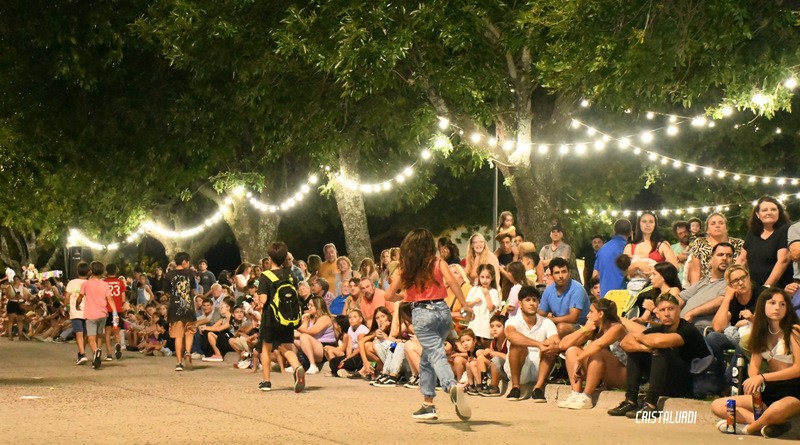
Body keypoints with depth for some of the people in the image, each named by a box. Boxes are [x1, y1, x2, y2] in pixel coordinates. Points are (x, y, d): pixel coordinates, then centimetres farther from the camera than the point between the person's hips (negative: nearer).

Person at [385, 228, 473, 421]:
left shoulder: (406, 268, 7)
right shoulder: (438, 263, 6)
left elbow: (390, 295, 9)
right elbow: (452, 282, -10)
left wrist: (405, 297, 29)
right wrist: (465, 306, -10)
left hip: (421, 313, -3)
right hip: (442, 311, 3)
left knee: (437, 355, -13)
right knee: (426, 357, 19)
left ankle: (452, 386, -43)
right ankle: (428, 403, 18)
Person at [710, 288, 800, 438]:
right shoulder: (762, 333, 12)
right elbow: (754, 365, 6)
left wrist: (762, 377, -20)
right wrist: (754, 381, -18)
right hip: (770, 390, 7)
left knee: (777, 409, -43)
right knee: (717, 405, -7)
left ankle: (748, 428, -13)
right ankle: (766, 425, -23)